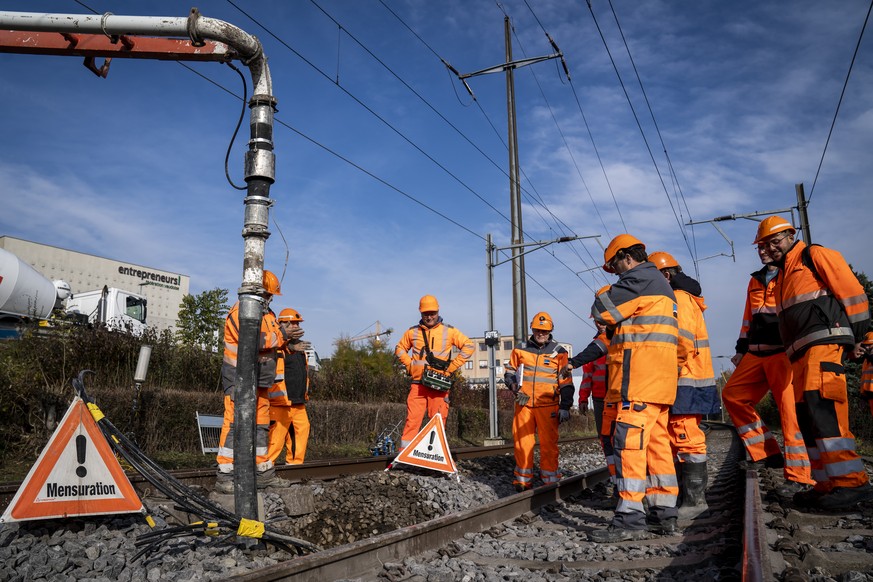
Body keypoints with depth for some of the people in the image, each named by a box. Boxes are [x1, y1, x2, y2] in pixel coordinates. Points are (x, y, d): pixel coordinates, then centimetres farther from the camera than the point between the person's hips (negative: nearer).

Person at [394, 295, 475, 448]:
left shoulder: (449, 331, 6)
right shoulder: (412, 332, 11)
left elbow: (468, 346, 6)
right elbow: (400, 349, 24)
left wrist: (452, 366, 0)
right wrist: (410, 365, 8)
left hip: (440, 384, -1)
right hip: (418, 383, 1)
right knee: (412, 420, -5)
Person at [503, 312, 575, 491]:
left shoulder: (559, 352, 6)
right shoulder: (520, 349, 9)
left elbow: (566, 382, 4)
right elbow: (509, 372, 16)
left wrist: (565, 407, -2)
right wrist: (516, 388, -3)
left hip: (548, 406, -2)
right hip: (524, 404, 2)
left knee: (548, 444, -1)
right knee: (522, 443, 4)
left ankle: (550, 481, 11)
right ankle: (523, 480, 16)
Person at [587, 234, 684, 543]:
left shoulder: (640, 278, -6)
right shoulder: (660, 284, 27)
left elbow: (602, 310, -9)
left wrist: (609, 294, 11)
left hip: (640, 369, -11)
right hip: (659, 376, 11)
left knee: (629, 439, -13)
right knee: (657, 441, 10)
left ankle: (630, 518, -15)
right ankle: (664, 513, 15)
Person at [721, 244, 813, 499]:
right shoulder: (756, 280, 22)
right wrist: (741, 348, 19)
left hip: (784, 353, -8)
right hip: (757, 353, 8)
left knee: (791, 410, -11)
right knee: (732, 394, 3)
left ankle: (799, 477, -7)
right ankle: (766, 452, 7)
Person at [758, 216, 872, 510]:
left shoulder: (815, 255, 4)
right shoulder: (782, 276, 28)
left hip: (824, 341, -9)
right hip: (801, 353, 9)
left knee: (820, 403, -23)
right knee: (807, 416, 4)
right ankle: (827, 485, 7)